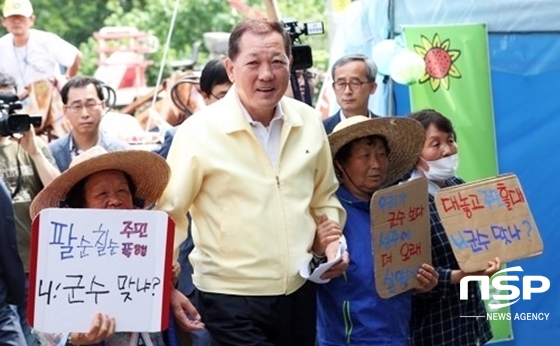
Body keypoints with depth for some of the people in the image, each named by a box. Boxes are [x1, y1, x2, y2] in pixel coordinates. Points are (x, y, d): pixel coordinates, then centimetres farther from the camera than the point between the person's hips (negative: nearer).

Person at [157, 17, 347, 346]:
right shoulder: (199, 132, -13)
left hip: (299, 291, 5)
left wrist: (331, 238, 0)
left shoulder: (309, 122, 2)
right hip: (231, 299, -5)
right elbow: (168, 212, -6)